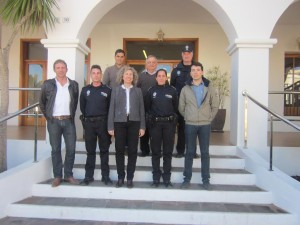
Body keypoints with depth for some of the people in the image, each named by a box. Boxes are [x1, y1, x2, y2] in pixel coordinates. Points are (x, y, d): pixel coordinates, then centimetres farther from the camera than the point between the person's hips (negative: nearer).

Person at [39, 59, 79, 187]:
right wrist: (47, 116, 6)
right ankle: (57, 176, 16)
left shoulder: (74, 84, 4)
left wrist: (72, 115, 8)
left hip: (69, 121, 1)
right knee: (55, 149, 5)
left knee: (71, 149, 2)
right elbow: (42, 102, 9)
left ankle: (68, 175, 17)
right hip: (54, 121, -1)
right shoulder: (48, 84, 0)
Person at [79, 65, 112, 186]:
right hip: (88, 123, 2)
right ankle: (88, 176, 15)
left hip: (103, 122, -1)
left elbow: (111, 108, 2)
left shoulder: (107, 90, 2)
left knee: (104, 150, 5)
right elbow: (82, 107, 11)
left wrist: (107, 121, -1)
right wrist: (86, 119, 7)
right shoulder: (85, 90, 8)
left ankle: (105, 176, 12)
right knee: (90, 151, 7)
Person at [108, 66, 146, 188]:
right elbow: (112, 108, 4)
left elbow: (141, 109, 7)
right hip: (119, 123, 0)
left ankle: (130, 178, 13)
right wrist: (110, 126, -2)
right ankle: (120, 177, 15)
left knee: (132, 151, 3)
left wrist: (142, 126, 1)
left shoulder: (138, 91, 9)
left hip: (134, 123, 1)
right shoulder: (116, 90, 7)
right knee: (119, 151, 3)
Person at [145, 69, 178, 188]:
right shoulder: (151, 91, 5)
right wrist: (152, 117, 2)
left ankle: (167, 178, 15)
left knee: (168, 152, 6)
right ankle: (156, 178, 15)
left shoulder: (172, 90, 3)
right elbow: (147, 107, 10)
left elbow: (176, 107, 8)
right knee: (156, 152, 6)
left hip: (169, 123, 0)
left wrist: (172, 118, 0)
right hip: (155, 123, 0)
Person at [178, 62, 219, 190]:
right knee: (189, 152, 6)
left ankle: (205, 179, 15)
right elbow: (181, 107, 7)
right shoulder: (185, 89, 3)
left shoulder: (209, 88, 3)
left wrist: (209, 117, 0)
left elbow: (215, 105, 6)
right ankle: (187, 178, 15)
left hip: (205, 124, 0)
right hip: (190, 125, 0)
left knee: (205, 152, 6)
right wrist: (187, 117, 1)